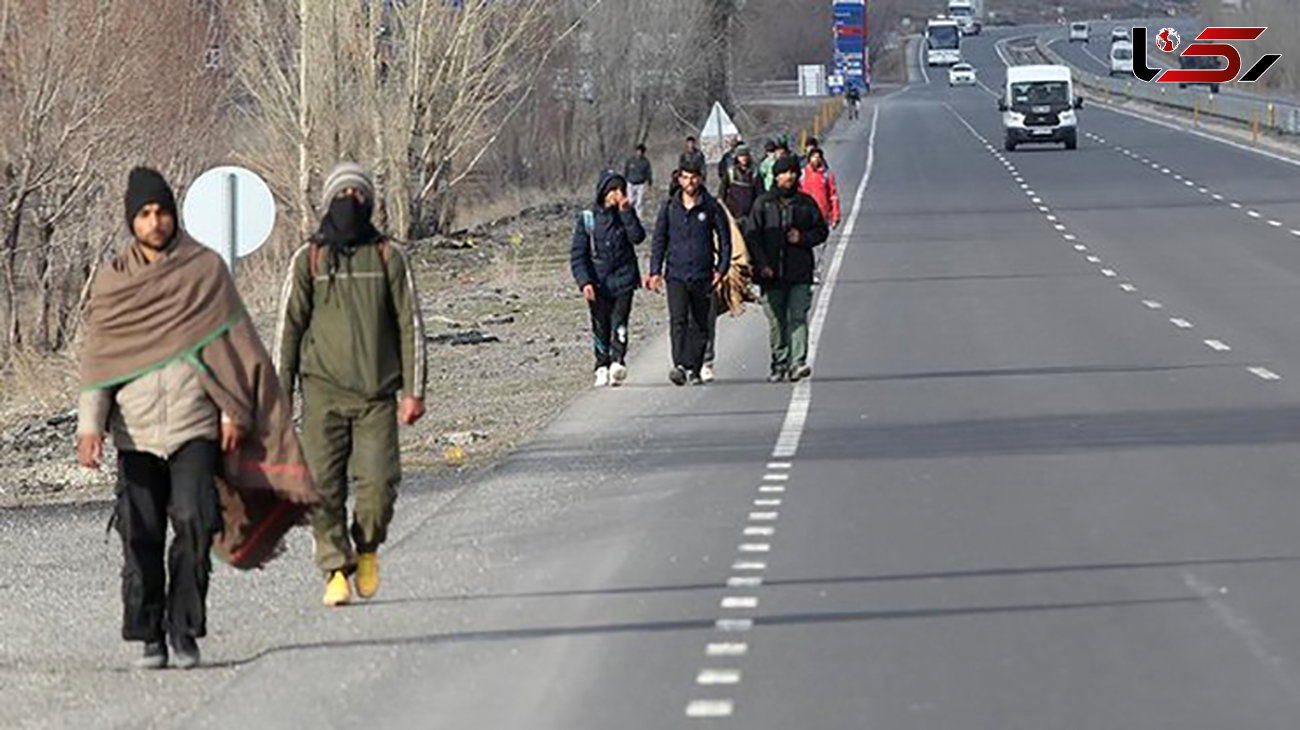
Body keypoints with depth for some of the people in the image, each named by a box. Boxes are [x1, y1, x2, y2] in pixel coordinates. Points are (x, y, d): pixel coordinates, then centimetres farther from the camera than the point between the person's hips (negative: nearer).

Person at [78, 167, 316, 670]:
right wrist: (89, 426, -7)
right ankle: (149, 637, 7)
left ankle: (184, 632, -4)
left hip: (195, 426, -1)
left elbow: (230, 342, 5)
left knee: (193, 527, -12)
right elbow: (99, 359, 4)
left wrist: (234, 411, -2)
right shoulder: (112, 282, 7)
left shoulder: (206, 270, 4)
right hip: (136, 430, 2)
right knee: (141, 536, -1)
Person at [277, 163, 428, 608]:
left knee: (379, 482, -10)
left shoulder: (389, 257, 9)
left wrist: (414, 390, 2)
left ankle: (367, 548, 17)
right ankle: (336, 570, 4)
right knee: (325, 487, -5)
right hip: (324, 391, 0)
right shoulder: (308, 261, 7)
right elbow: (290, 326, 8)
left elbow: (410, 325, 9)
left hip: (376, 394, 0)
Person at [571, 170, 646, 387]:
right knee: (600, 327, 3)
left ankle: (618, 361, -23)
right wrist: (584, 282, -10)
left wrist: (626, 211, -14)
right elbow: (577, 254, 1)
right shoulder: (587, 219, 4)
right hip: (598, 282, 0)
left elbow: (638, 237, -10)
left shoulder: (625, 215, 8)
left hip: (623, 280, 0)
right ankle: (602, 368, 11)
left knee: (619, 321, -14)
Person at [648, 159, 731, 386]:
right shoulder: (669, 207, 6)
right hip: (676, 274, 0)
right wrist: (655, 271, 3)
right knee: (678, 320, -15)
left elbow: (725, 239, 7)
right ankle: (679, 366, -25)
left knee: (699, 324, 5)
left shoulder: (712, 208, 2)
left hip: (702, 275, 0)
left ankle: (693, 369, 13)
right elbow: (659, 240, 11)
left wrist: (721, 269, -1)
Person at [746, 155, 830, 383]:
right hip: (772, 273, 0)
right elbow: (752, 235, 1)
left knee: (798, 317, -10)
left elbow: (822, 231, 14)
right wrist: (762, 264, -10)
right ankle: (779, 364, 14)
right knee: (776, 321, 5)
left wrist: (803, 238, -7)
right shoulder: (763, 203, 5)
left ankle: (798, 362, -16)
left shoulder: (806, 203, 8)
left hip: (800, 272, 0)